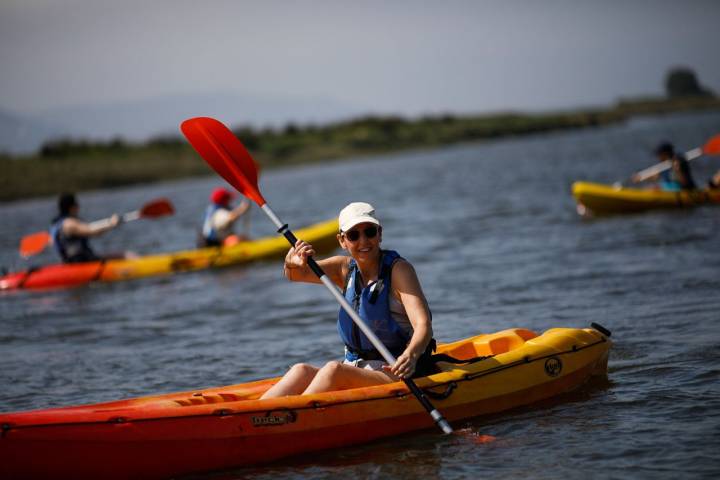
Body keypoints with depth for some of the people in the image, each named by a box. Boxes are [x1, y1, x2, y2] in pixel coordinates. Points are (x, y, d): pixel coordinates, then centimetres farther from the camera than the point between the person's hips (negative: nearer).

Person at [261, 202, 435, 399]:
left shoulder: (398, 269, -8)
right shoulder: (345, 268, 9)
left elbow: (423, 325, -21)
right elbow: (295, 275, -3)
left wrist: (411, 355, -42)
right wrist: (293, 264, -28)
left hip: (399, 375, -5)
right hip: (357, 366, 6)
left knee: (334, 370, -31)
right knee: (302, 371, -21)